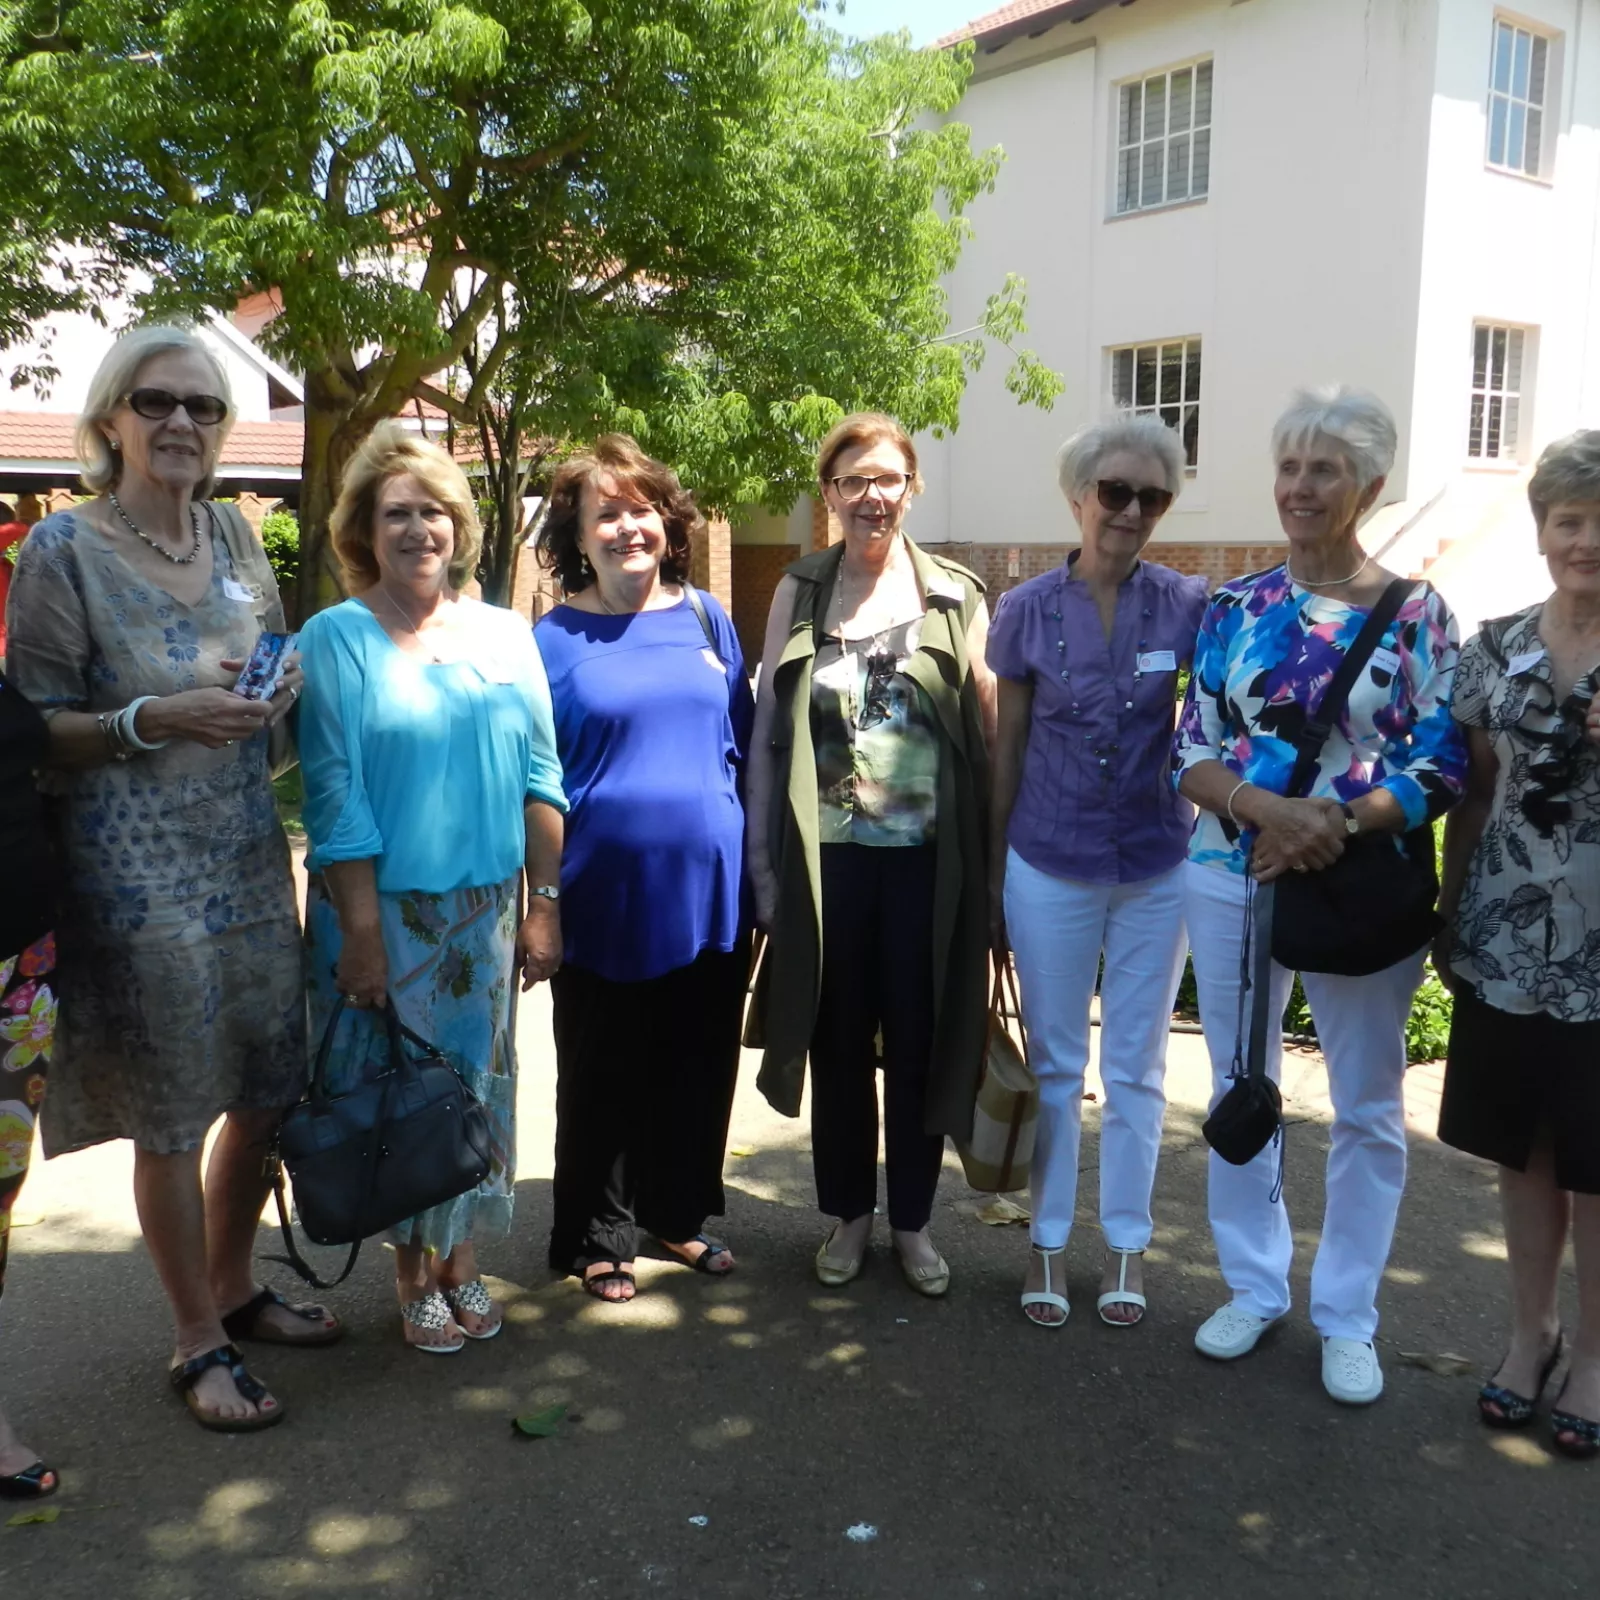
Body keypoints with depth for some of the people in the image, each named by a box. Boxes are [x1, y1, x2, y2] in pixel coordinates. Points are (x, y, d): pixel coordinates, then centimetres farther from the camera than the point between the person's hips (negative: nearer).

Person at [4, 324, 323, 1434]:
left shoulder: (234, 533, 8)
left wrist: (279, 691, -1)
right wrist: (152, 721, -21)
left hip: (249, 859, 6)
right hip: (138, 875, -5)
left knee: (269, 1093, 13)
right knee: (172, 1119, 4)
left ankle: (233, 1289, 37)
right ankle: (200, 1343, 24)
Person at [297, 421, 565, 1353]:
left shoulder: (504, 635, 5)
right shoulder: (339, 638, -6)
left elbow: (540, 777, 5)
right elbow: (335, 797, -10)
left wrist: (543, 905, 1)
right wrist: (360, 930, -14)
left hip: (487, 908, 3)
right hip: (386, 908, -3)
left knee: (480, 1085, 12)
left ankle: (464, 1263, 30)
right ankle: (415, 1277, 26)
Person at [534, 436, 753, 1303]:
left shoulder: (706, 619, 5)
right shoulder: (555, 639, -4)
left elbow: (740, 748, 10)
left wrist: (756, 870, 9)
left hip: (709, 891, 3)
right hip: (606, 900, -3)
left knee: (698, 1067, 14)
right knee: (602, 1079, 10)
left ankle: (681, 1214, 34)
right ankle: (598, 1240, 26)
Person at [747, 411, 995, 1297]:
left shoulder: (955, 595, 2)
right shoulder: (799, 593, 4)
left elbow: (993, 721, 1)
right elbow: (767, 728, 4)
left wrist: (996, 848, -6)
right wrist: (762, 857, 0)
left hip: (926, 856, -1)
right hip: (829, 855, 1)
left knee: (919, 1040, 9)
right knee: (839, 1040, 11)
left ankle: (911, 1219, 27)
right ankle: (847, 1212, 29)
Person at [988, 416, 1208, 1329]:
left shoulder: (1187, 605, -4)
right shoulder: (1028, 611, -4)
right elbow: (1007, 749, 2)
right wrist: (993, 877, 4)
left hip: (1157, 869, 0)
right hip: (1050, 868, 0)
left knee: (1137, 1067, 12)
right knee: (1055, 1063, 11)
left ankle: (1128, 1245, 29)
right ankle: (1049, 1242, 27)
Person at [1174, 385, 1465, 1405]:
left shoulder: (1417, 615, -4)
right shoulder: (1236, 608, 2)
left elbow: (1442, 767, -7)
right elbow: (1193, 751, 0)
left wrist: (1335, 826, -22)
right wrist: (1266, 807, -19)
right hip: (1231, 879, 2)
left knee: (1369, 1110, 9)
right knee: (1240, 1092, 13)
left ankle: (1348, 1318, 27)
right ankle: (1255, 1288, 32)